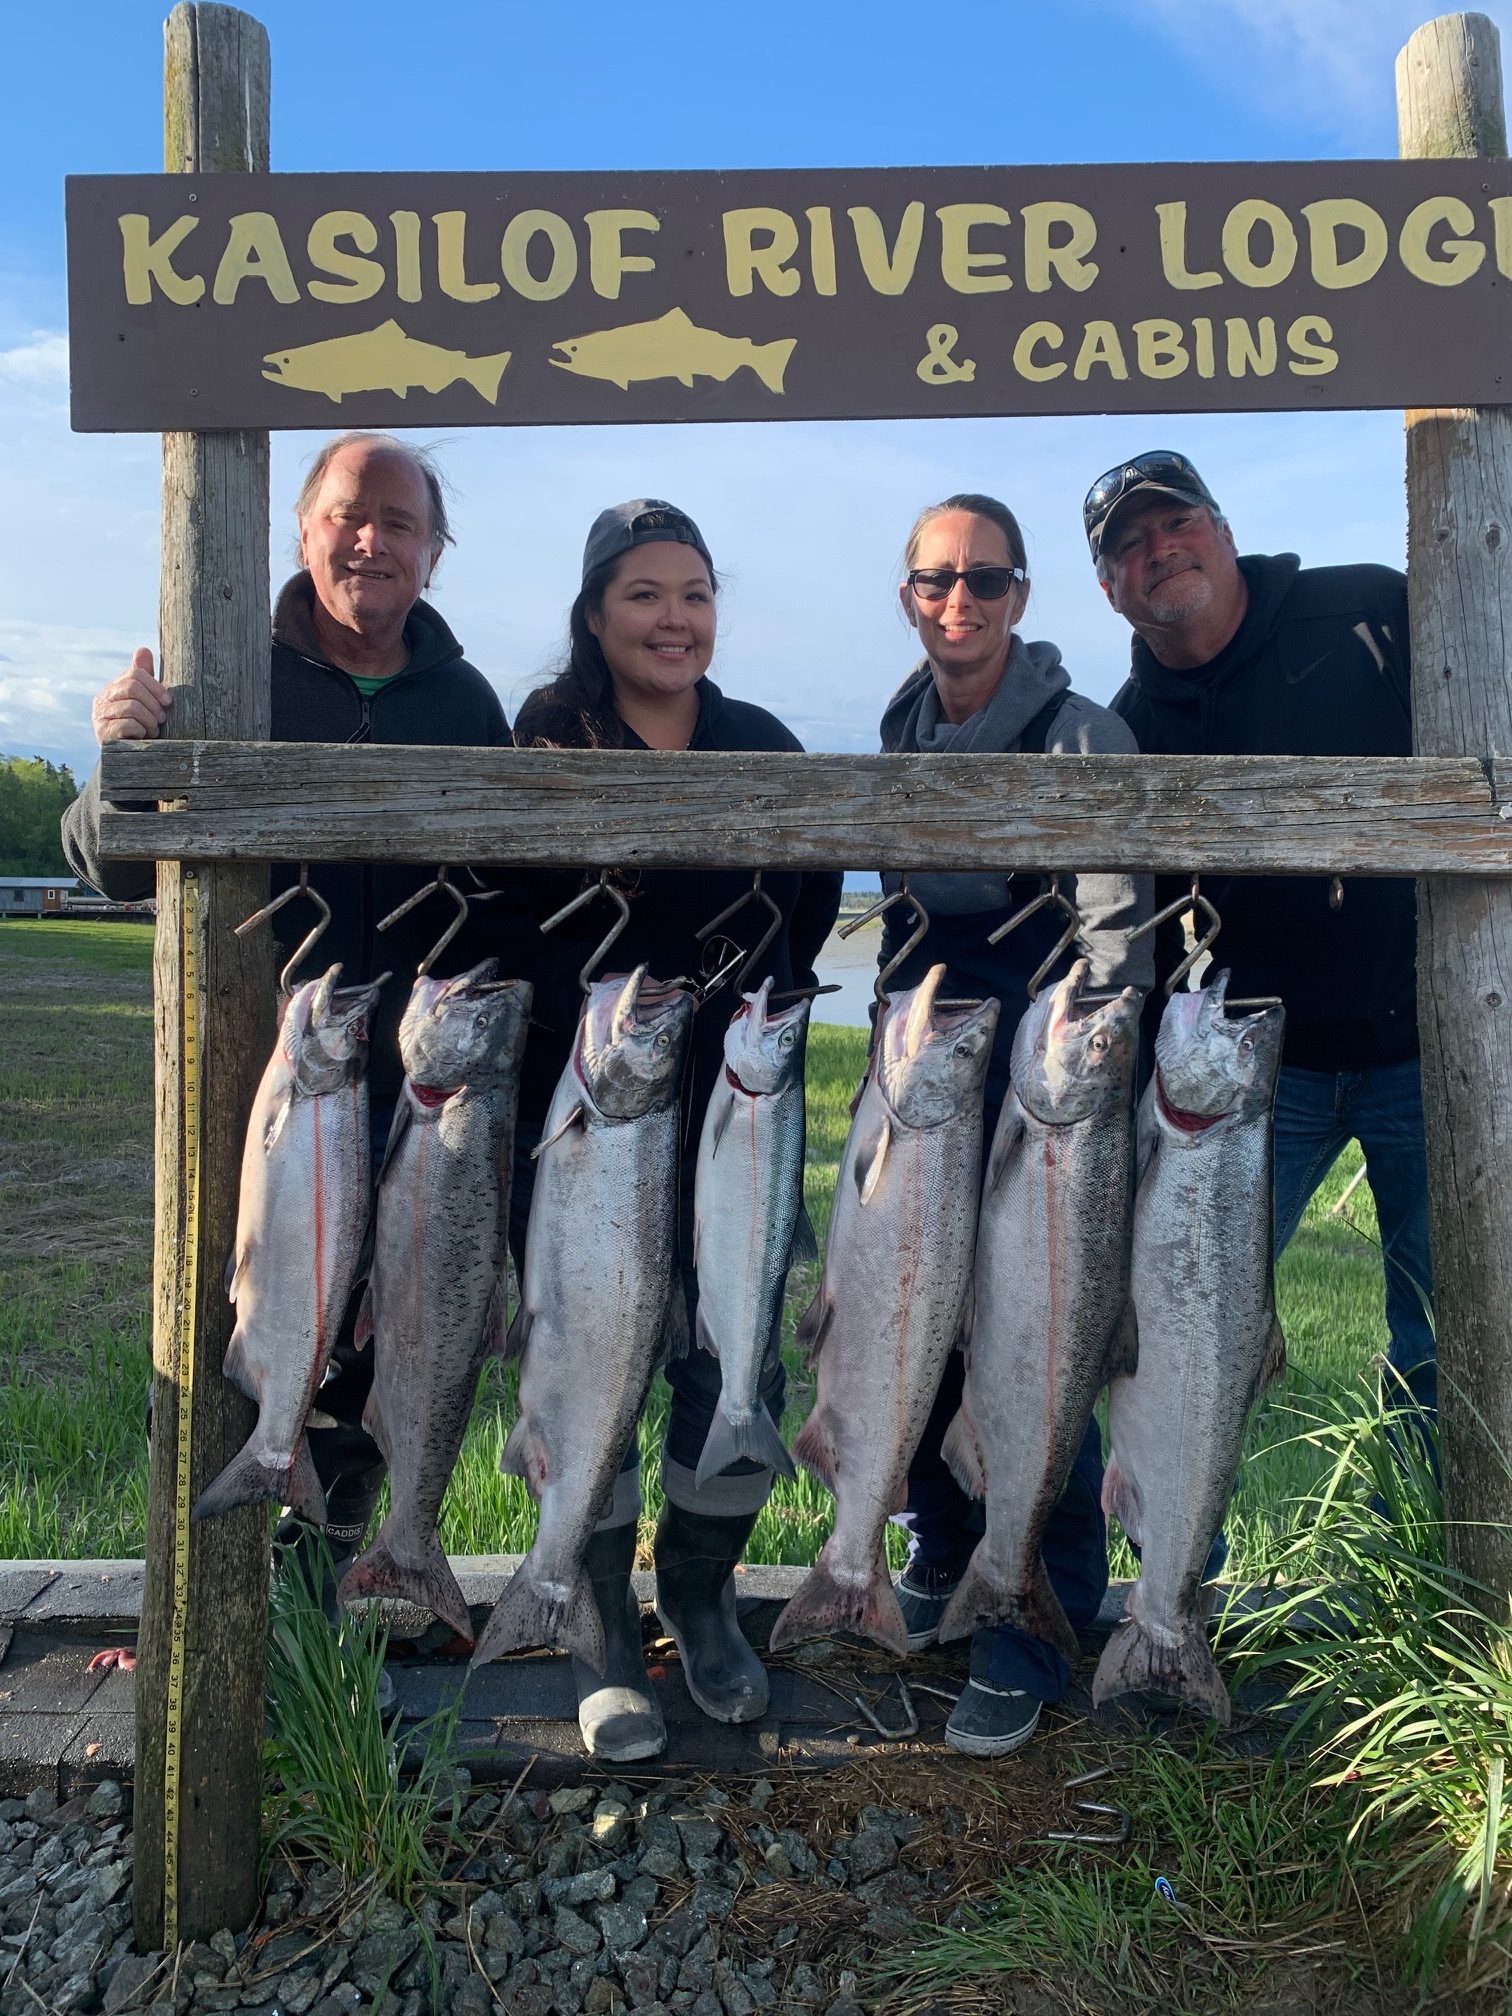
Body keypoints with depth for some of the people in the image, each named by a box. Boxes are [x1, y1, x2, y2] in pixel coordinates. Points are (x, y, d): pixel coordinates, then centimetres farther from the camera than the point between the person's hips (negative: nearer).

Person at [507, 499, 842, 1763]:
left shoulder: (764, 747, 7)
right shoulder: (545, 744, -2)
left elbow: (813, 896, 18)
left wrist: (771, 992, 7)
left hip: (730, 1110, 3)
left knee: (740, 1371, 4)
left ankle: (702, 1600, 29)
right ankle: (608, 1644, 20)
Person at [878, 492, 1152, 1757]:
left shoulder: (1080, 735, -8)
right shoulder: (905, 731, 12)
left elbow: (1118, 929, -12)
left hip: (1041, 1067, -6)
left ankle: (1037, 1635, 11)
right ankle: (947, 1554, 34)